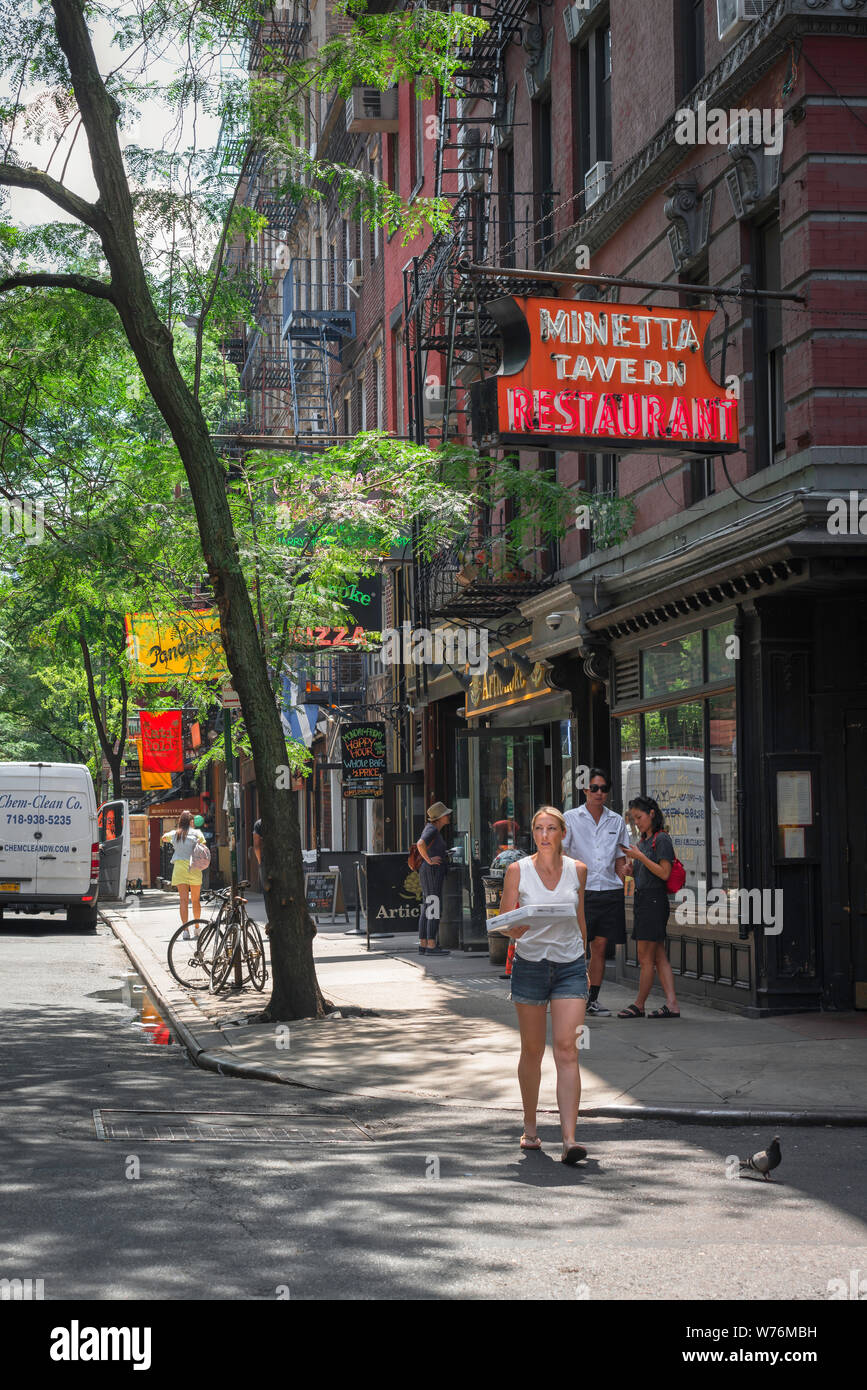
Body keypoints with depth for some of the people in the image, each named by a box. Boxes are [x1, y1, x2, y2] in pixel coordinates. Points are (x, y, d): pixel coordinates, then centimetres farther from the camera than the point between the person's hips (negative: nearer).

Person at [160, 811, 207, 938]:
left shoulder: (174, 834, 10)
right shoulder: (197, 833, 4)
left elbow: (164, 838, 31)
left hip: (179, 866, 1)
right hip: (194, 867, -1)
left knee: (183, 900, -5)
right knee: (195, 900, 13)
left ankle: (186, 930, -17)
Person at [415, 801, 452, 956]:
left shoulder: (432, 828, 17)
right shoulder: (432, 830, -13)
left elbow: (419, 845, 32)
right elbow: (420, 844, -31)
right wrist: (429, 860, -20)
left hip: (426, 873, 10)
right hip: (433, 872, -10)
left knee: (427, 908, 9)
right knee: (435, 909, -11)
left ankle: (423, 945, 10)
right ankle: (431, 946, -13)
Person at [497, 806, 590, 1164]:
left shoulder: (577, 870, 4)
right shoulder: (518, 871, -2)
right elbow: (509, 926, -2)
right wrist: (526, 921, -24)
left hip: (570, 966, 1)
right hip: (530, 964, -1)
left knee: (567, 1050, -10)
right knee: (532, 1051, 9)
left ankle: (569, 1139, -16)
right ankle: (530, 1128, 29)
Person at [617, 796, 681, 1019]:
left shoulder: (661, 839, -8)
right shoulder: (644, 841, 18)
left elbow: (664, 873, -16)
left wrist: (639, 856, -17)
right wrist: (629, 864, 6)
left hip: (654, 900, -9)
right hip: (642, 900, 9)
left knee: (646, 958, -3)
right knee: (658, 957, 5)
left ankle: (639, 1005, 3)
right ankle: (672, 1004, 3)